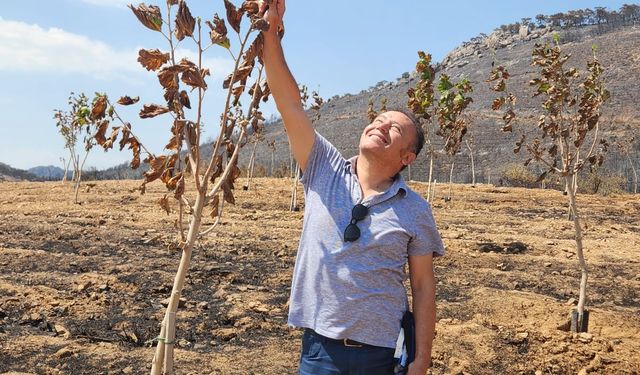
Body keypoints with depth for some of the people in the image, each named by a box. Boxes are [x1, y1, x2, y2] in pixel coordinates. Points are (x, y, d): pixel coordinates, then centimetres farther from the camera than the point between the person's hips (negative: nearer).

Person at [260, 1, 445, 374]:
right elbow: (290, 104, -10)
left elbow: (424, 286, -1)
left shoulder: (415, 210, -4)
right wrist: (271, 31, -17)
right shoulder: (324, 170, -2)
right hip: (320, 344, 1)